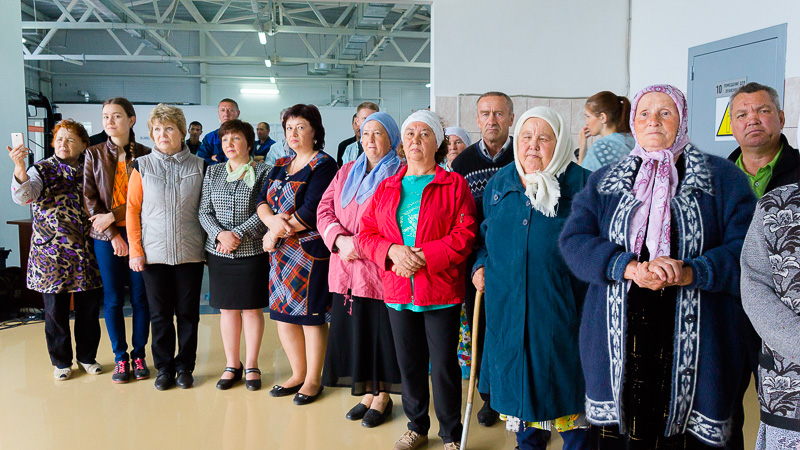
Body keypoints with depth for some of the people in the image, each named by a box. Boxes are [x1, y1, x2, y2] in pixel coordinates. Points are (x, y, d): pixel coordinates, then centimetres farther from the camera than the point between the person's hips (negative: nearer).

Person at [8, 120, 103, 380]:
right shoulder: (42, 170, 0)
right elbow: (23, 196, -19)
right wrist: (19, 166, -34)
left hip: (87, 254, 2)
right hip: (52, 255, -2)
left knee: (89, 308, 9)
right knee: (56, 310, 6)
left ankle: (87, 356, 26)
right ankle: (61, 361, 23)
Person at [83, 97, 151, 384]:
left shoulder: (145, 155, 1)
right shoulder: (94, 154, 6)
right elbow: (90, 198, 1)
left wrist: (113, 216, -12)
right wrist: (113, 235, -7)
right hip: (106, 235, 1)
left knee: (140, 297, 4)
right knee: (112, 299, 6)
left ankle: (139, 354, 18)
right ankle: (120, 357, 18)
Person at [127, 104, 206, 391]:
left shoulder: (199, 166, 5)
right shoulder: (142, 166, 4)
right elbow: (132, 210, 2)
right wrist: (135, 251, -4)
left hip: (190, 253, 0)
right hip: (154, 254, 0)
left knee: (188, 313, 7)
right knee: (160, 314, 8)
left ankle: (184, 367, 21)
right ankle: (164, 367, 22)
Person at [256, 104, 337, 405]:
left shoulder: (323, 165, -8)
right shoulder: (281, 165, 16)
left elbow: (311, 212, -17)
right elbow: (262, 201, 7)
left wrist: (276, 233, -9)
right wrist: (273, 222, -15)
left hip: (310, 251, -7)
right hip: (281, 253, 7)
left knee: (311, 314, 1)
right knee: (283, 313, 11)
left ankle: (313, 380, 17)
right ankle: (298, 375, 28)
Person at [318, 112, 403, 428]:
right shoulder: (347, 172, 16)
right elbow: (325, 209, 8)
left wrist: (360, 244, -17)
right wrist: (340, 239, -10)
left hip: (380, 268, -5)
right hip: (346, 269, 6)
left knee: (381, 331, 3)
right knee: (353, 330, 10)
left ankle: (383, 396, 19)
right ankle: (367, 392, 25)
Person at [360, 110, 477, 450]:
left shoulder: (454, 185, -2)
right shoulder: (386, 187, 11)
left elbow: (465, 235, -10)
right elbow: (367, 232, 7)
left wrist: (424, 256, -19)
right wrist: (392, 251, -12)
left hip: (441, 291, -4)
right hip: (398, 291, 4)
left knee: (443, 365, 3)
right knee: (408, 363, 15)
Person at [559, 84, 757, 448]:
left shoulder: (722, 179, 7)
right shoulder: (603, 182, 12)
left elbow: (745, 248, -3)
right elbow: (574, 241, -1)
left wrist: (691, 272, -20)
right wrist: (630, 267, -17)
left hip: (693, 347, -1)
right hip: (616, 345, 2)